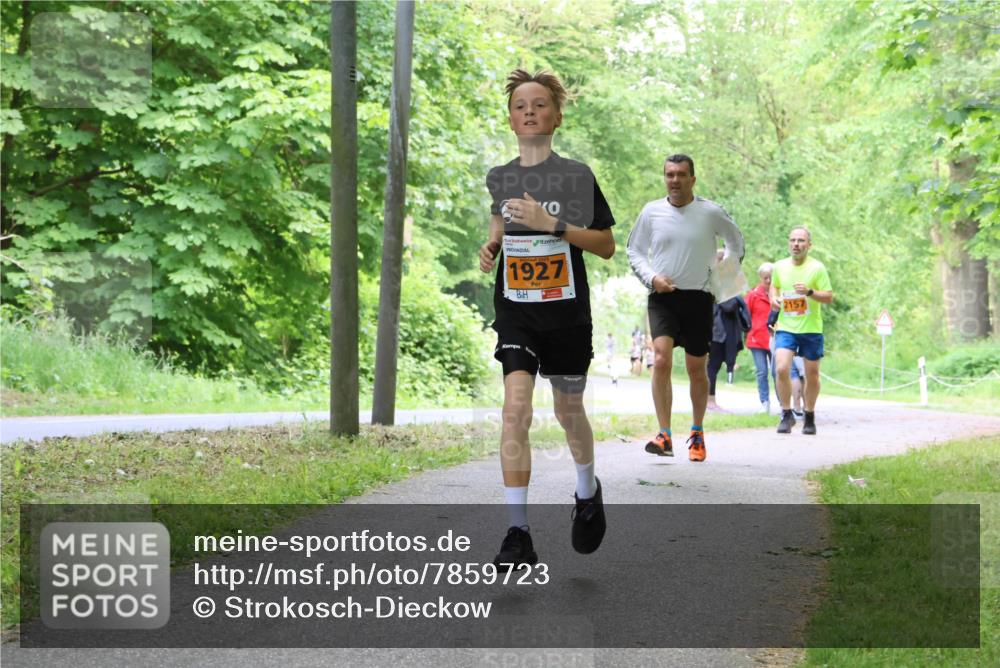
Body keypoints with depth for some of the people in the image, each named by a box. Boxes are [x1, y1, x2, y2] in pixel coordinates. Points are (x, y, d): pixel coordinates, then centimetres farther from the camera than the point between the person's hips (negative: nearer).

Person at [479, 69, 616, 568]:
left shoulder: (577, 176, -6)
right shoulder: (500, 178, 5)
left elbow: (606, 246, -6)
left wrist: (551, 224, -18)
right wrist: (491, 244, 4)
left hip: (566, 310, -1)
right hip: (515, 310, 1)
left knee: (568, 411, 14)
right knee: (516, 405, -17)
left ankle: (587, 493, 45)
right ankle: (518, 533, -17)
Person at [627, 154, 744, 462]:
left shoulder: (711, 213, -1)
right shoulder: (651, 212, 2)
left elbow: (736, 241, 16)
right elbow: (634, 250, 12)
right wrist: (651, 277, -5)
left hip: (699, 298, 0)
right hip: (662, 298, 0)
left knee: (696, 368, 8)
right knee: (661, 360, -19)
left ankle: (697, 433, 27)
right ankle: (664, 435, -17)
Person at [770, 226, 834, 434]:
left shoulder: (817, 267, -5)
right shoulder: (780, 266, 5)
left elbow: (829, 297, -6)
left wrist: (810, 292, -22)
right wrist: (774, 298, 3)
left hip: (811, 329, -1)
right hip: (785, 328, 2)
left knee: (812, 375, 7)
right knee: (782, 368, -17)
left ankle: (809, 417, 26)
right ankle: (787, 414, -2)